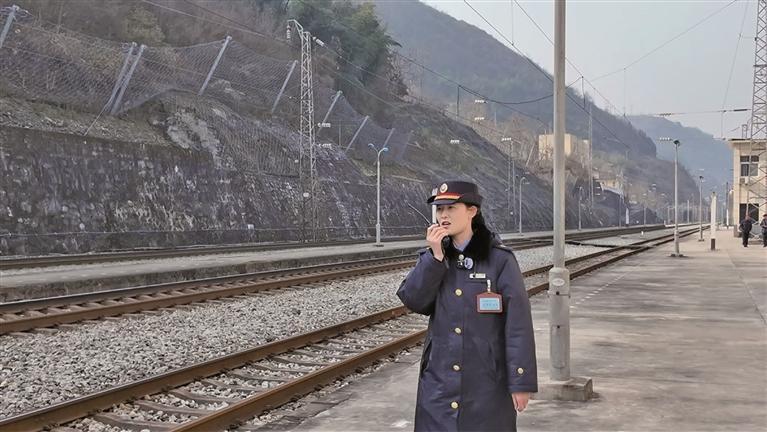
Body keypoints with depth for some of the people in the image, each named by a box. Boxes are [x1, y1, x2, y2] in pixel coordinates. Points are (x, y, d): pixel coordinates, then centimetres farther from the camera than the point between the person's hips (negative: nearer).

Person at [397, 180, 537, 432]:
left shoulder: (500, 260, -7)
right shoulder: (432, 258, 8)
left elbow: (518, 323, -9)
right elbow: (412, 300, -5)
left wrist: (521, 382, -11)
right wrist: (435, 256, -13)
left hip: (487, 380, -4)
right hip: (439, 380, 4)